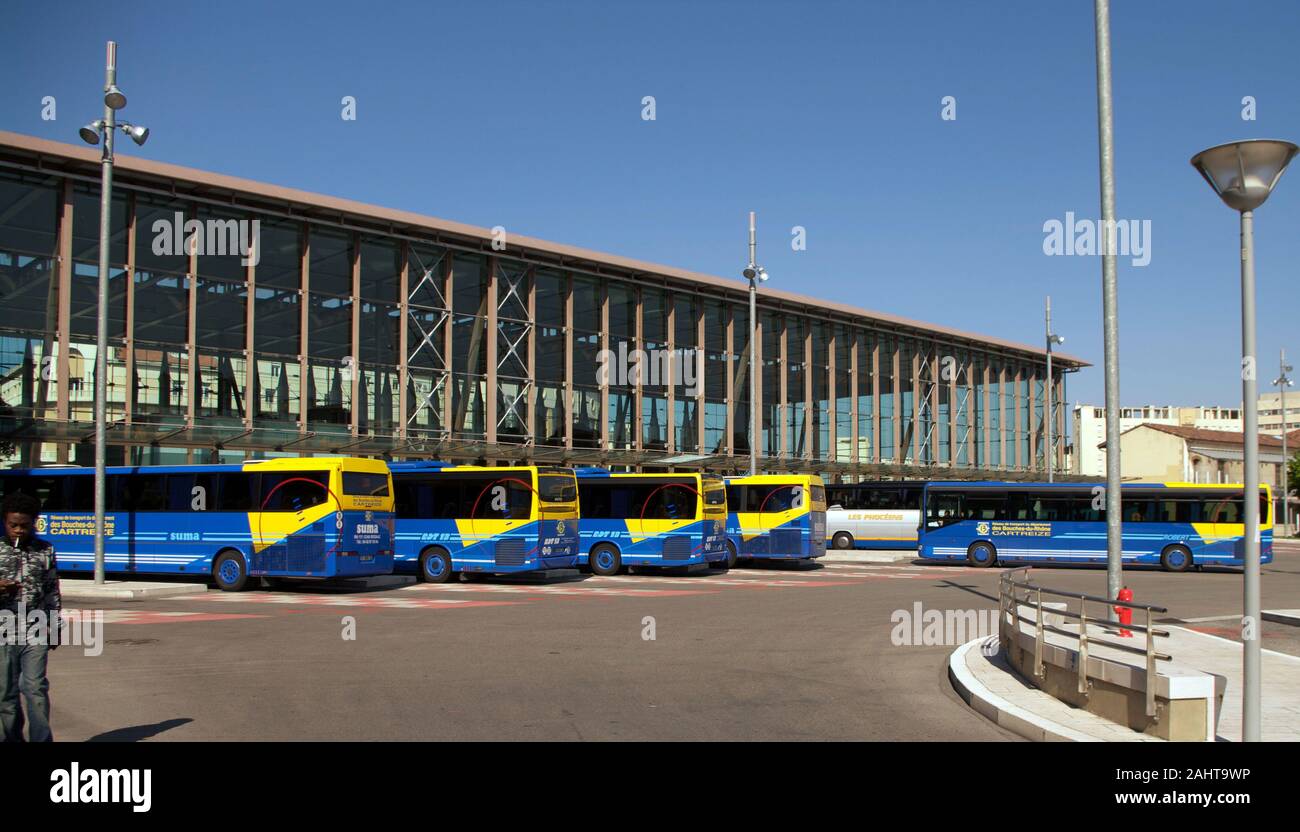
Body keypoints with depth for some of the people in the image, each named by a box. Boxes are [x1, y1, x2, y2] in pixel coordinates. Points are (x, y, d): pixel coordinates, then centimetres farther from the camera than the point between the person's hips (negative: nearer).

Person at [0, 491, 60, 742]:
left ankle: (42, 740, -7)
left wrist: (55, 626, 10)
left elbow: (52, 592, 12)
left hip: (36, 633, -1)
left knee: (36, 688, -8)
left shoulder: (45, 551, 7)